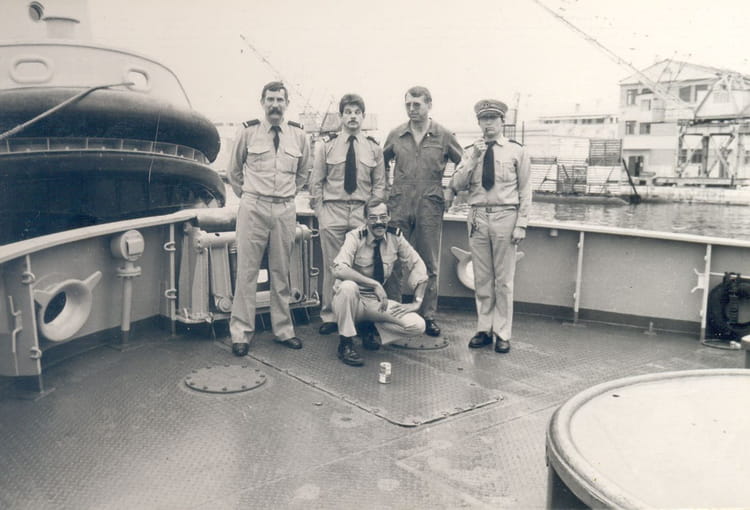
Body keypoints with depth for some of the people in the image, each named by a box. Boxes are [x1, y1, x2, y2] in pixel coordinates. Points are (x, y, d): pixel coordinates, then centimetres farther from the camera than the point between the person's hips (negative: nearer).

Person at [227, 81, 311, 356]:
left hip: (285, 209, 2)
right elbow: (234, 170, 13)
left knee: (282, 272, 9)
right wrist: (247, 196, 11)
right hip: (253, 208, -2)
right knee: (247, 271, -1)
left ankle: (283, 330, 19)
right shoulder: (248, 132, 1)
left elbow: (303, 172, 22)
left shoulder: (298, 135, 7)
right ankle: (241, 333, 7)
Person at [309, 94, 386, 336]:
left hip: (362, 211, 1)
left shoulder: (374, 149, 8)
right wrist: (320, 212, -1)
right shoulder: (326, 147, 5)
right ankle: (329, 316, 14)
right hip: (332, 210, -1)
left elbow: (379, 185, 9)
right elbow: (316, 182, 7)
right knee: (332, 266, 2)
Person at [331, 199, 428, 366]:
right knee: (347, 286, -39)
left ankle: (371, 328, 8)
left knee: (417, 325, -17)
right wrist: (375, 284, -37)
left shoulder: (395, 236, -5)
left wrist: (417, 301, -9)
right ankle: (345, 343, -19)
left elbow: (417, 266, 1)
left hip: (377, 301, 3)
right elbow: (339, 269, -32)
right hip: (352, 298, -3)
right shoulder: (355, 237, -17)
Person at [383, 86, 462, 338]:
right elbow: (382, 163, 21)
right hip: (399, 206, 1)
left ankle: (428, 316, 16)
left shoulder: (443, 136, 1)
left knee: (429, 265, 6)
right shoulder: (396, 135, 6)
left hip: (430, 207, -1)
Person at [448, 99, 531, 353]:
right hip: (478, 217, 3)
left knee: (503, 280, 2)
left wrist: (521, 224, -5)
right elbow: (456, 185, 1)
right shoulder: (470, 151, 10)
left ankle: (502, 333, 12)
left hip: (505, 216, -3)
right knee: (482, 279, 9)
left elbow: (525, 190, 1)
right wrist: (474, 159, -9)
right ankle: (484, 329, 20)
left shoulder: (516, 151, 3)